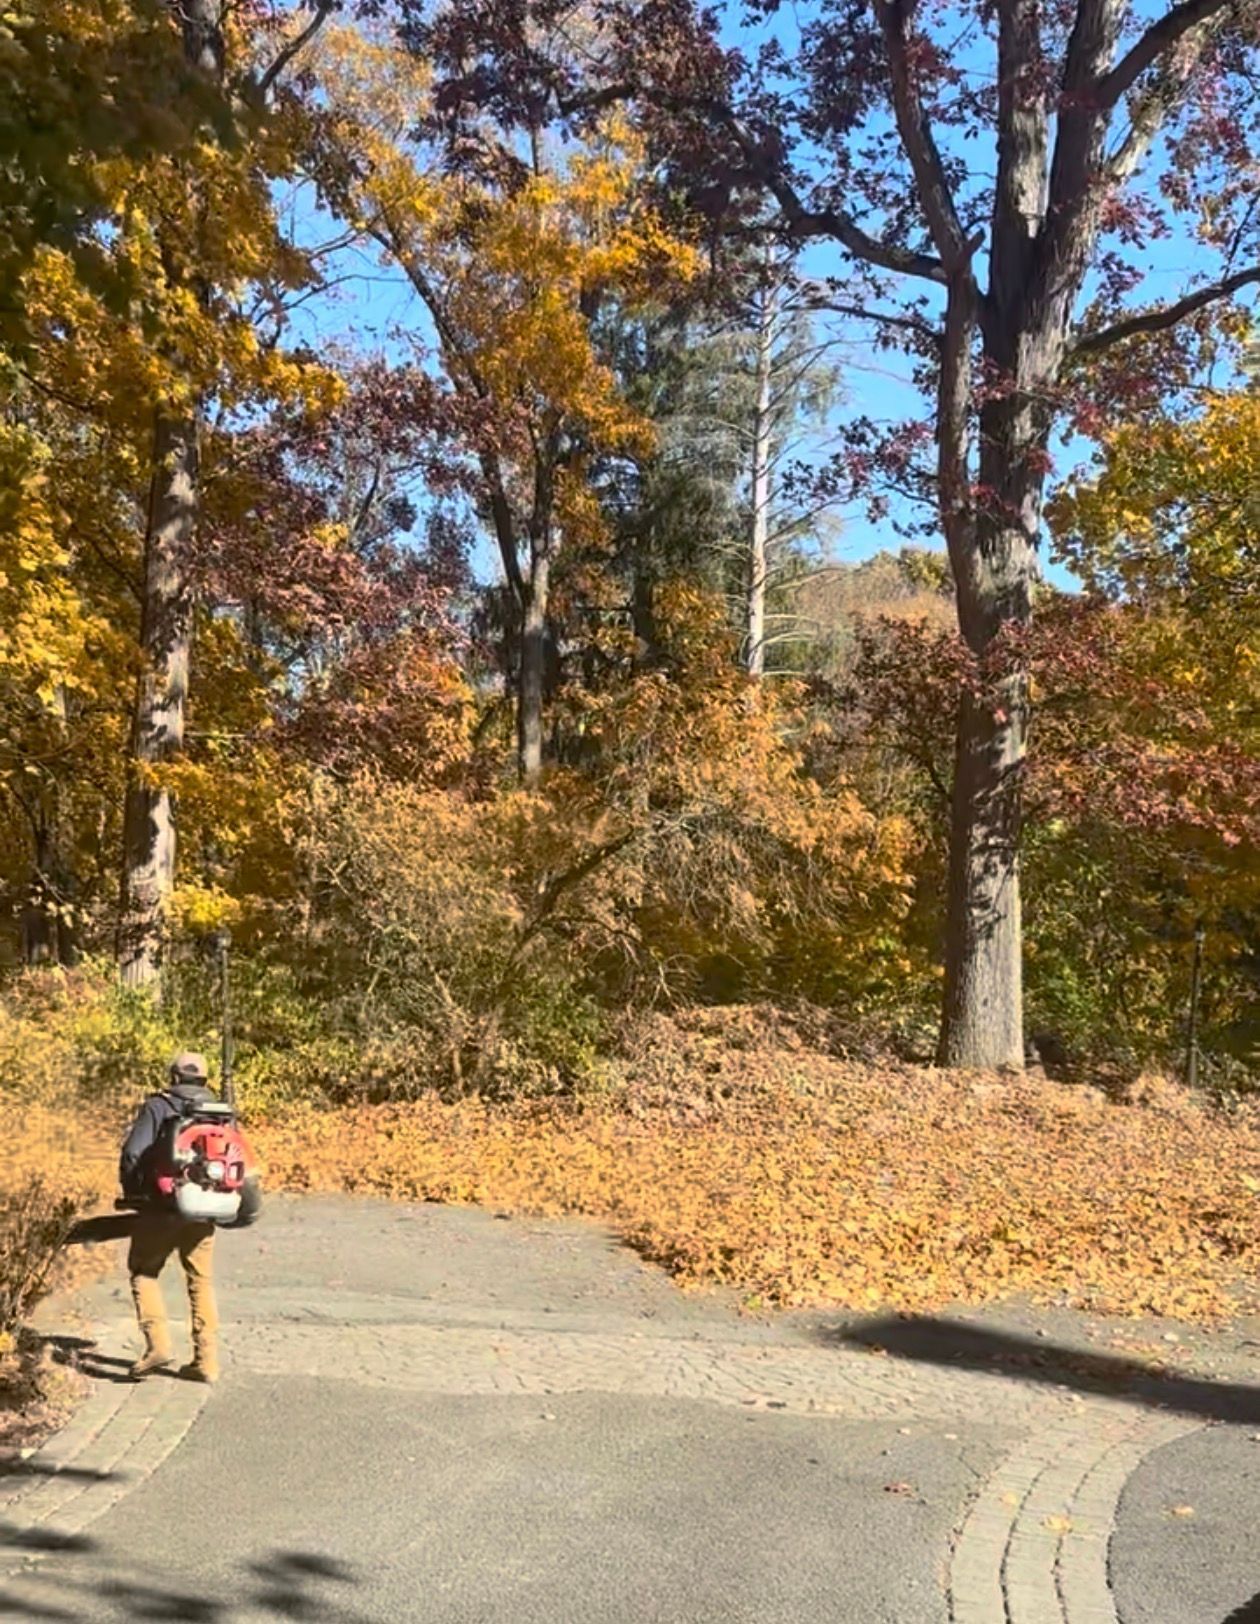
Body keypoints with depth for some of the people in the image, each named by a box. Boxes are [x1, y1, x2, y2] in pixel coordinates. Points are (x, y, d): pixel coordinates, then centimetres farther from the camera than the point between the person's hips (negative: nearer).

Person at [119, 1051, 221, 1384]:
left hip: (161, 1209, -4)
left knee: (144, 1272, 15)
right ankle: (206, 1361, 12)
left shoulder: (157, 1107, -3)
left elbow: (132, 1153, -11)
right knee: (202, 1283, 13)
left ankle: (158, 1343, -1)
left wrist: (133, 1194, 4)